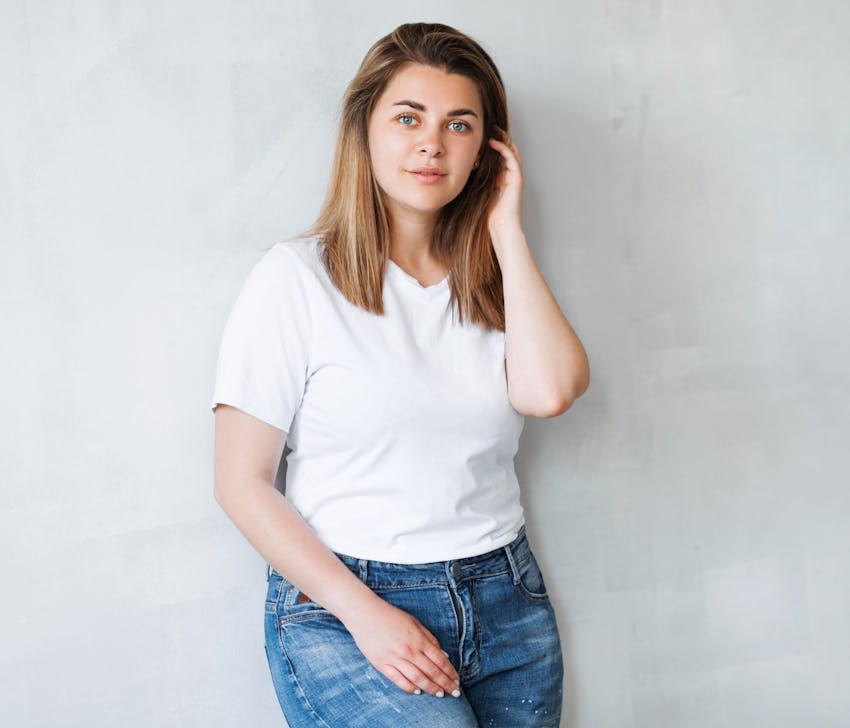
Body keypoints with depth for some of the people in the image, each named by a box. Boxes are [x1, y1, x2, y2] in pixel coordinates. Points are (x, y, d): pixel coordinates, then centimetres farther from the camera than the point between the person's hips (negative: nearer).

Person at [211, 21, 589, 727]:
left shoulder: (492, 278, 9)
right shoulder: (297, 276, -4)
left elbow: (548, 391, -12)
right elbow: (242, 482, -6)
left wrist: (506, 230, -4)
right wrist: (366, 614, -12)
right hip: (342, 611, -4)